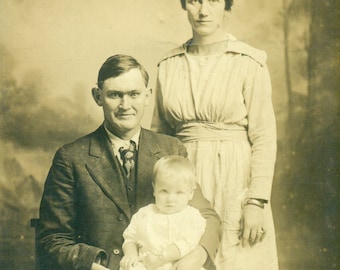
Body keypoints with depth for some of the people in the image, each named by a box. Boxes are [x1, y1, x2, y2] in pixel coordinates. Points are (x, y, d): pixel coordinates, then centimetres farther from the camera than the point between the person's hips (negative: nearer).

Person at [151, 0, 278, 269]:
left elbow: (264, 138, -7)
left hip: (234, 184, -3)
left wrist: (257, 202, -13)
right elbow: (159, 134, 11)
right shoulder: (169, 65, 6)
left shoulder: (250, 63, -5)